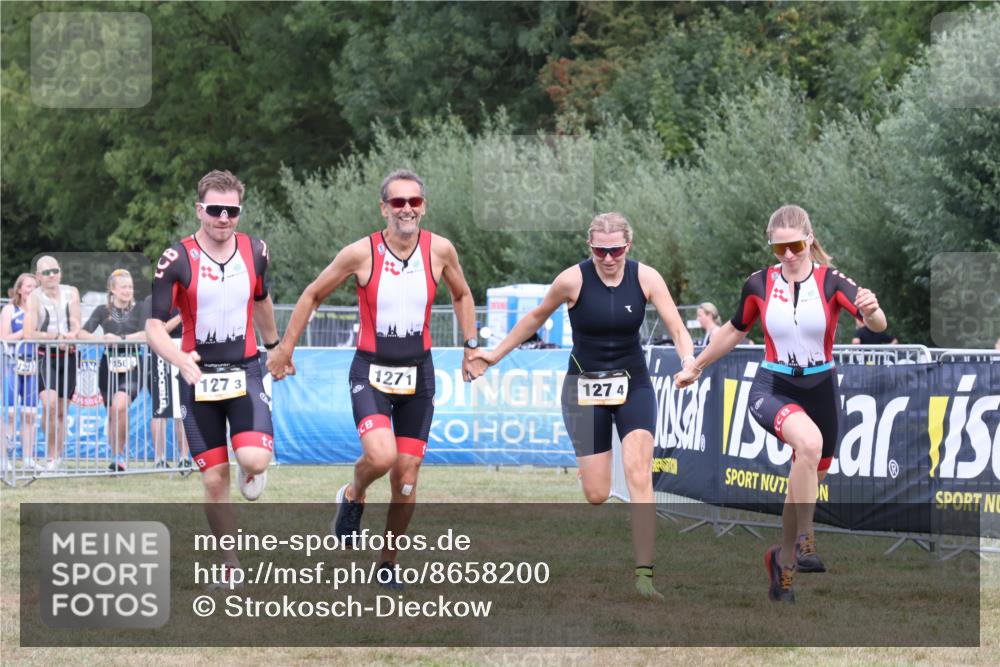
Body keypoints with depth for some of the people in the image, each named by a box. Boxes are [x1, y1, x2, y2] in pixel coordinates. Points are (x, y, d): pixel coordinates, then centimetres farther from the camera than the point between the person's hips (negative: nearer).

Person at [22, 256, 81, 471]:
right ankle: (51, 456, -14)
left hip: (68, 356, 4)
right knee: (49, 404, -22)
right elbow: (29, 334, -15)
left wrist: (70, 336, -21)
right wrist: (57, 336, -16)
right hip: (45, 356, -4)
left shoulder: (71, 293, 4)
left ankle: (58, 456, 19)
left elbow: (76, 325, 0)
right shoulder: (34, 298, -7)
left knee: (62, 410, 8)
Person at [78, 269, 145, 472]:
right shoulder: (103, 311, 6)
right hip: (109, 366, 3)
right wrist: (101, 339, -22)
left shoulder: (137, 310, 3)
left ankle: (120, 455, -16)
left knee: (120, 405, -24)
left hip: (131, 366, -3)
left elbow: (146, 334, -11)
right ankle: (116, 456, 22)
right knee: (112, 413, 8)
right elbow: (82, 333, -3)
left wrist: (120, 338, -19)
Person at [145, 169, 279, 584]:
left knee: (254, 460, -22)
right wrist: (182, 360, -31)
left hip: (245, 371, 1)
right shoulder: (176, 260, -10)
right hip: (199, 377, -1)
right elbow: (154, 327, -12)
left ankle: (252, 474, 15)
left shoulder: (255, 252, 1)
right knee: (214, 480, 0)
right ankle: (231, 563, 17)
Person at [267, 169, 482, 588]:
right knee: (380, 456, -26)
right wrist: (284, 348, 6)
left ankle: (389, 561, 22)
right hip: (371, 369, -3)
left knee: (407, 476, 3)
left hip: (418, 372, 3)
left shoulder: (440, 251, -4)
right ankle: (353, 496, 10)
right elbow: (313, 296, 3)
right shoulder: (361, 254, -11)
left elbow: (461, 295, 17)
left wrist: (471, 346, 11)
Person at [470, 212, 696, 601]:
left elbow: (677, 328, -11)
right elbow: (535, 318, 5)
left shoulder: (646, 278, -9)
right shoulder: (573, 280, -12)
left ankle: (643, 574, -20)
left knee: (638, 473, -18)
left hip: (633, 386, 1)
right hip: (585, 388, -1)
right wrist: (496, 354, 11)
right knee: (596, 494, -5)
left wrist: (688, 359, -32)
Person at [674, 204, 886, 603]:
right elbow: (735, 330, 15)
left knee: (808, 481, 13)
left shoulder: (831, 282, -10)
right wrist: (696, 367, 23)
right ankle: (804, 541, -28)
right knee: (809, 440, -34)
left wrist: (871, 311, -49)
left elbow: (877, 325, -25)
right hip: (772, 389, -2)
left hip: (820, 391, 2)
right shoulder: (759, 285, -4)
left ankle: (783, 560, 40)